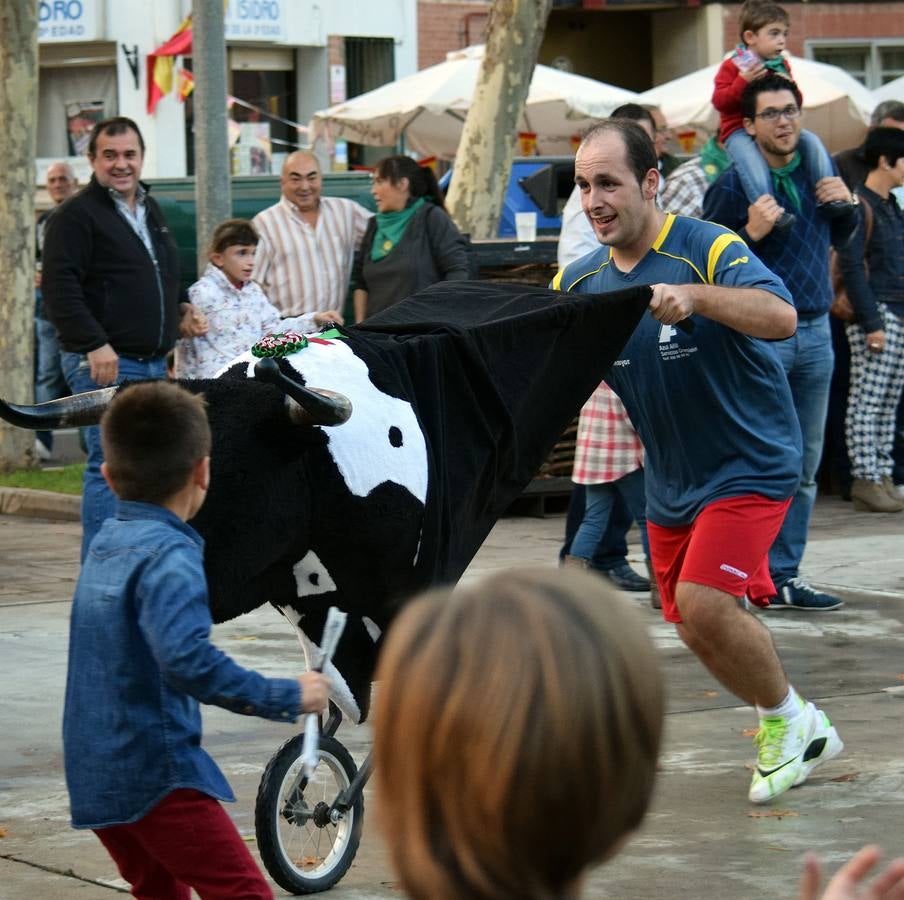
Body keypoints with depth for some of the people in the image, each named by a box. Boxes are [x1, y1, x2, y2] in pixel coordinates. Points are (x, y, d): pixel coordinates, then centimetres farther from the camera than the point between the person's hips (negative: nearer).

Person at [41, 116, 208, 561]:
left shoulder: (151, 212, 20)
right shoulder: (77, 215, -7)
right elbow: (60, 288, -15)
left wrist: (179, 312, 15)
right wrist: (94, 344, -23)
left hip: (153, 363, 9)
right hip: (104, 362, -8)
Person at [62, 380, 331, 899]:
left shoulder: (106, 544, 10)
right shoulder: (170, 555, -17)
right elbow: (187, 659, -31)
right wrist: (287, 698, -24)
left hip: (94, 773, 9)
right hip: (155, 773, -9)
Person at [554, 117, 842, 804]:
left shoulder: (711, 249, -19)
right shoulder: (580, 283, 1)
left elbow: (780, 317, -35)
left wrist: (697, 295, -50)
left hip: (749, 462, -7)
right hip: (670, 481, 7)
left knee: (703, 602, -21)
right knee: (694, 624, 11)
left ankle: (790, 718, 2)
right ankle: (797, 734, 32)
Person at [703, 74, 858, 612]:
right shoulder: (733, 184, -8)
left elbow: (842, 239, 25)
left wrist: (848, 205, 4)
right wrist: (751, 233, -23)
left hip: (814, 331, 6)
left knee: (804, 466, 9)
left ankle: (784, 577, 16)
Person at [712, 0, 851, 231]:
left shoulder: (782, 66, 15)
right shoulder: (732, 66, -3)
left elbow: (795, 105, 18)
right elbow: (719, 101, -13)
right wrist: (743, 81, -23)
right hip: (739, 131, -6)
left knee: (811, 141, -10)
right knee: (749, 157, -37)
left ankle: (827, 196, -8)